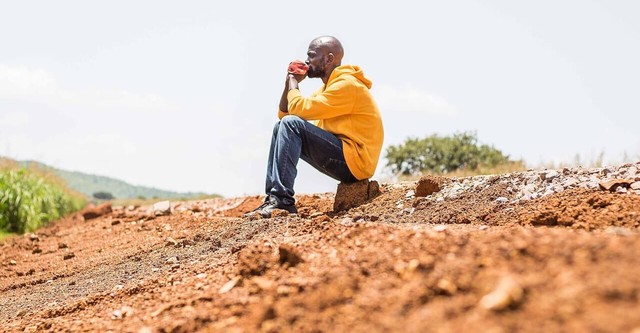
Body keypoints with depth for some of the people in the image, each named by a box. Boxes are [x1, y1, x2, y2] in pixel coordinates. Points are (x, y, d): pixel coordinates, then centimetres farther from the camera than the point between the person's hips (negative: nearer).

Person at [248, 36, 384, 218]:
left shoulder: (347, 84, -13)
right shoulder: (326, 87, 18)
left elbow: (301, 109, -22)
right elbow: (284, 114, 18)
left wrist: (293, 80, -4)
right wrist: (290, 82, 5)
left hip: (355, 162, -10)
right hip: (342, 161, 10)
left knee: (291, 125, -19)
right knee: (281, 127, 9)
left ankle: (282, 199, -24)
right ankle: (273, 196, -2)